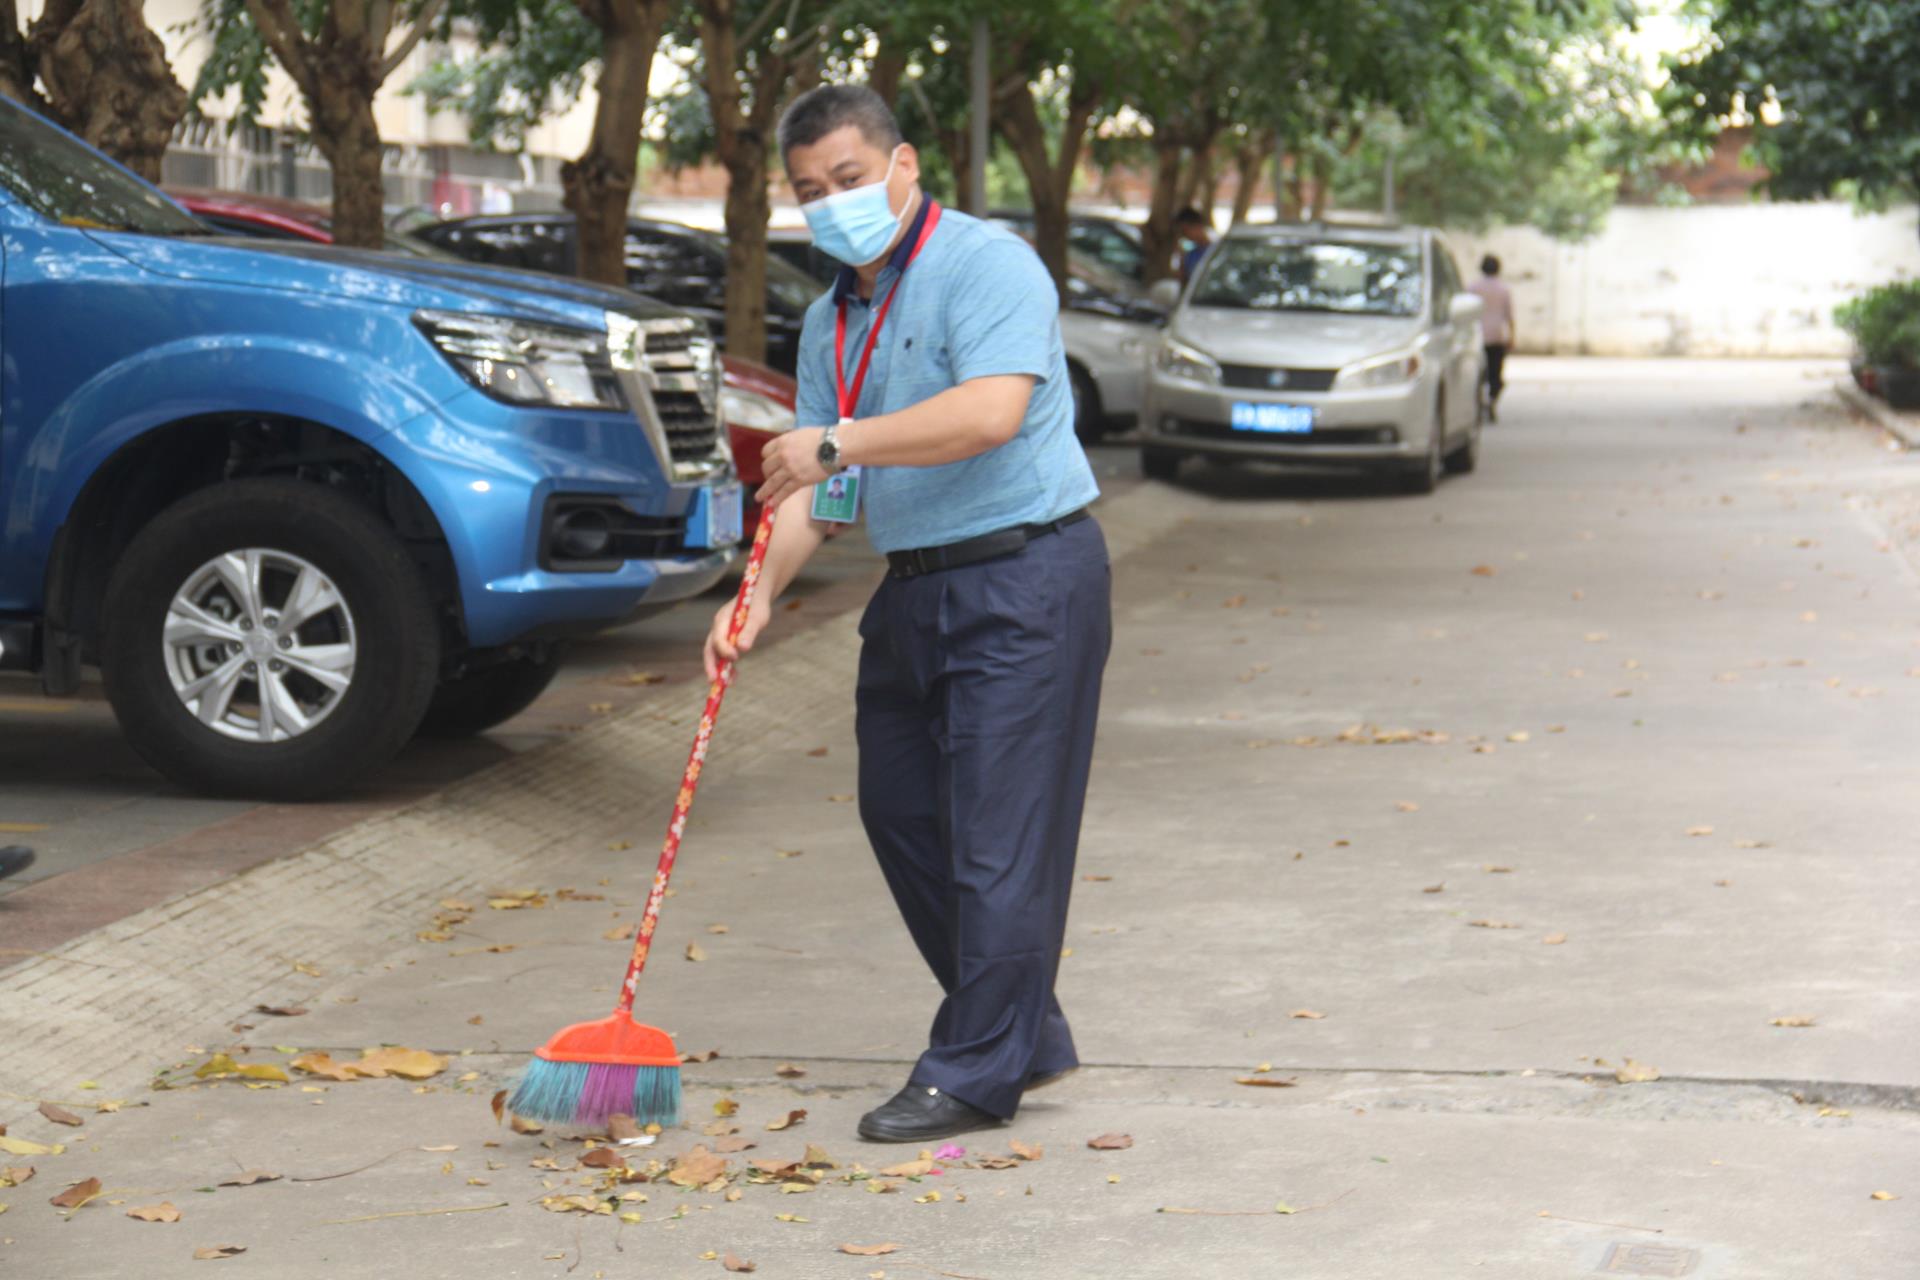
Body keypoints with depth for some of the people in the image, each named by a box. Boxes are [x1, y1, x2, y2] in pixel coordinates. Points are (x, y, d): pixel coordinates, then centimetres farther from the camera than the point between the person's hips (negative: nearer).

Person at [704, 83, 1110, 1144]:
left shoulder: (985, 265, -12)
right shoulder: (829, 320, 15)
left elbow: (993, 412, -27)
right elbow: (812, 483, 13)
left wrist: (838, 443, -24)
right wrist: (760, 595, -2)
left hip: (1025, 577, -9)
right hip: (914, 587, 9)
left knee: (997, 829, -7)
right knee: (901, 814, 12)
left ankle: (976, 1074, 0)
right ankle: (1024, 1032, 26)